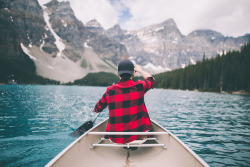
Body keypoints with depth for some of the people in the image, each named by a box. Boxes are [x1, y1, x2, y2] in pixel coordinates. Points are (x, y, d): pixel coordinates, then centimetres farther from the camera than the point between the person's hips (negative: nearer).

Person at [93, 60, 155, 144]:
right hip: (136, 135, -2)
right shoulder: (139, 86, -10)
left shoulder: (110, 91, -7)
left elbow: (97, 109, 8)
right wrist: (140, 70, 29)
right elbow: (151, 80, 14)